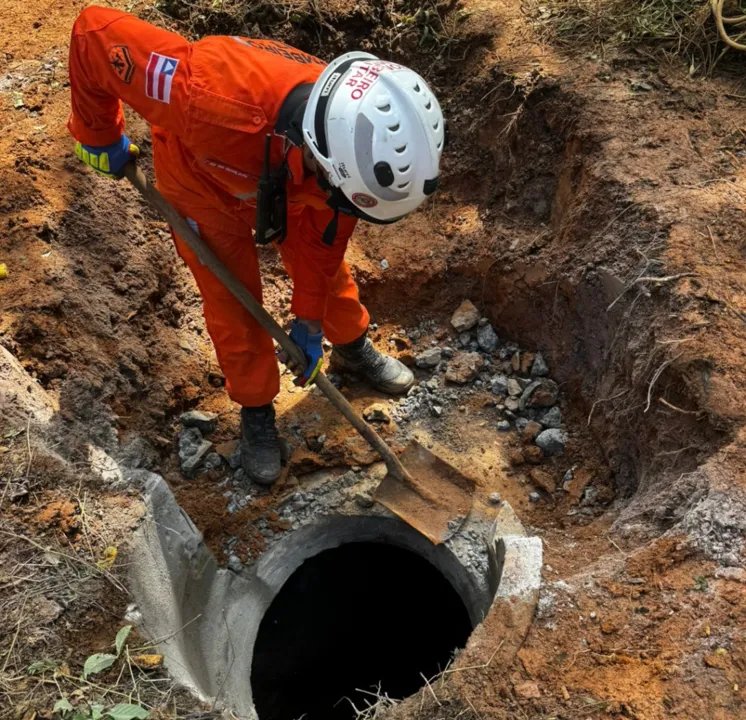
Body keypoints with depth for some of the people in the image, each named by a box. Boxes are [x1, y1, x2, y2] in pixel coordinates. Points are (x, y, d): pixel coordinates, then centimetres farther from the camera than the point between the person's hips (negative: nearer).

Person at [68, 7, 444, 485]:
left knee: (328, 264, 16)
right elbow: (97, 32, -36)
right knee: (232, 304, 4)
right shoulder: (211, 100, -50)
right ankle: (256, 410, 28)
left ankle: (353, 348, 46)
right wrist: (100, 137, -21)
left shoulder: (348, 135, -33)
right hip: (203, 179, -3)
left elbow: (324, 236, -15)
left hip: (282, 173, 3)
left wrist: (310, 320, -7)